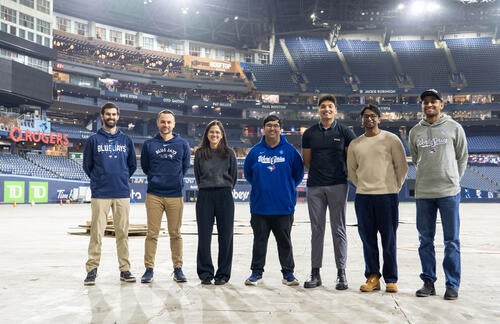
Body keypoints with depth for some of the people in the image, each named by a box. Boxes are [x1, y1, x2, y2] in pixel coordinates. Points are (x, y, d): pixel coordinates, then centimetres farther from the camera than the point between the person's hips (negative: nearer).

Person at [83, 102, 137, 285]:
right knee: (96, 233, -1)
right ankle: (92, 269, 7)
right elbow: (87, 165, 11)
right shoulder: (94, 140, 5)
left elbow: (133, 165, 17)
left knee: (122, 233, 4)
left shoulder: (126, 140, 10)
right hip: (100, 194, -1)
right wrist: (98, 180, 12)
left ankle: (125, 269, 11)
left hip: (122, 194, 2)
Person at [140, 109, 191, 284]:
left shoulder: (182, 144, 6)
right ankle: (149, 268, 10)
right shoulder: (149, 144, 7)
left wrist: (176, 180, 10)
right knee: (152, 233, 1)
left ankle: (178, 268, 14)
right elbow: (144, 166, 15)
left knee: (175, 234, 5)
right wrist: (155, 178, 9)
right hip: (154, 195, 0)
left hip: (175, 195, 0)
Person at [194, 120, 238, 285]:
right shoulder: (200, 153, 8)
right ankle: (205, 273, 12)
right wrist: (205, 188, 6)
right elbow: (198, 176, 12)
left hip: (224, 196, 0)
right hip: (204, 196, 1)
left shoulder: (229, 153, 6)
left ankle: (223, 274, 11)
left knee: (225, 236, 1)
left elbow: (234, 176, 10)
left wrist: (225, 190, 8)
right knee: (204, 236, 2)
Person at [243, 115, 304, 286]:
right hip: (260, 206, 1)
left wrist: (289, 188, 6)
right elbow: (247, 172, 15)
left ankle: (288, 273, 17)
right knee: (259, 240, 9)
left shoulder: (290, 150, -1)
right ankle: (256, 272, 19)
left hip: (284, 206, -1)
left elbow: (298, 172, 7)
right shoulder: (255, 151, 3)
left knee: (284, 241, 7)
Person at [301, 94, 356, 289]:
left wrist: (337, 172, 3)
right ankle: (315, 272, 12)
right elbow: (307, 161, 14)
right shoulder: (309, 134, 9)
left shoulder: (345, 132, 3)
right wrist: (320, 172, 7)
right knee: (317, 229, 6)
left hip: (338, 185, -2)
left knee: (338, 229, 1)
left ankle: (341, 273, 8)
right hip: (315, 187, 2)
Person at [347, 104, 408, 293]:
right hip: (363, 197, 3)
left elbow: (402, 166, 3)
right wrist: (362, 186, 11)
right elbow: (351, 170, 19)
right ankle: (372, 277, 17)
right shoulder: (355, 144, 10)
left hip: (387, 196, -3)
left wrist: (395, 187, 4)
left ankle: (391, 280, 11)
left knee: (388, 239, 1)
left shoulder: (391, 139, 0)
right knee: (368, 239, 7)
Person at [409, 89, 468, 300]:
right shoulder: (415, 132, 8)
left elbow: (463, 156, 8)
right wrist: (426, 177, 10)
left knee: (451, 240, 2)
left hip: (449, 191, -2)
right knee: (425, 239, 8)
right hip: (423, 192, 3)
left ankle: (452, 285, 10)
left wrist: (454, 179, 6)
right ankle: (428, 282, 18)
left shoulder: (454, 128, 2)